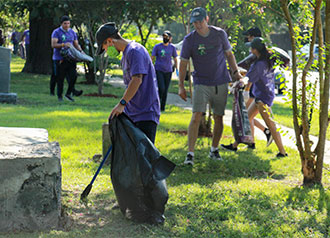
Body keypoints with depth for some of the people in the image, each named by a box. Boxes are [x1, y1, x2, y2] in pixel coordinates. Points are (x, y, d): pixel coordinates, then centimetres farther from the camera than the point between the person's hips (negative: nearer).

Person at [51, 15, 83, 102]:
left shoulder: (72, 32, 14)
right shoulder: (56, 32, -2)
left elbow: (76, 45, 17)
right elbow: (53, 45, -12)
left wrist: (81, 51, -3)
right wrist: (63, 44, -25)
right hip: (59, 58, -4)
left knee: (73, 75, -10)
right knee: (60, 78, 0)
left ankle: (69, 93, -2)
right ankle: (60, 95, 11)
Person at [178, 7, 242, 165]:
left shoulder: (220, 34, 1)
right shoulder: (189, 39, -4)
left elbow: (229, 54, 13)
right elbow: (183, 63, 0)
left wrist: (235, 72, 2)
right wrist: (181, 86, -5)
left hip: (221, 83, 2)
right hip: (201, 83, -2)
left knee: (218, 117, 6)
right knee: (196, 116, -15)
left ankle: (214, 150, 24)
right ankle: (190, 154, -14)